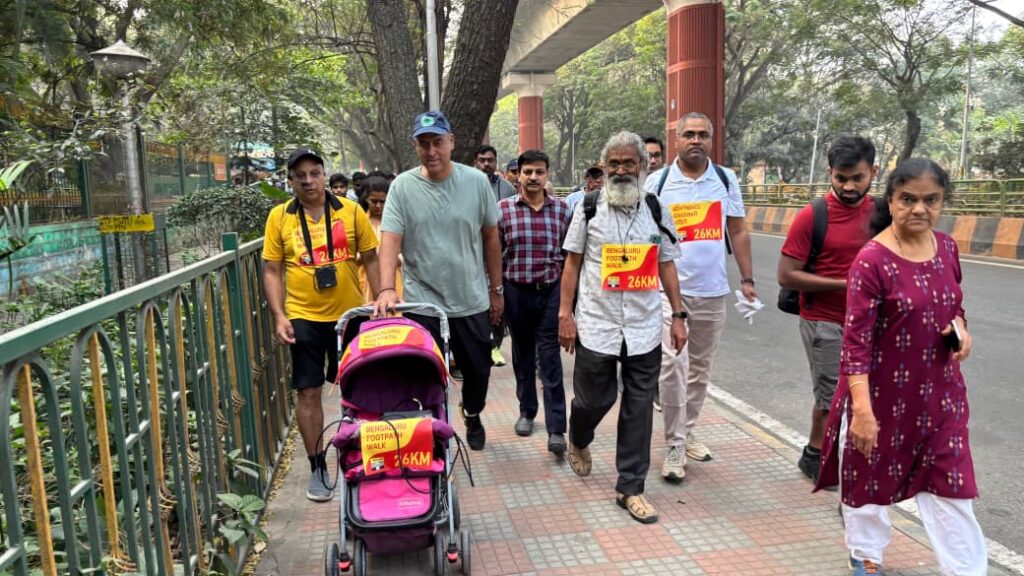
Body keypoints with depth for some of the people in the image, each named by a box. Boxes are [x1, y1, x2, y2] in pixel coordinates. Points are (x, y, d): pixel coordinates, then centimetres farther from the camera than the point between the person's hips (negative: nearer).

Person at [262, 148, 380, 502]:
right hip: (303, 318, 0)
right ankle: (317, 467, 19)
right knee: (308, 392, 3)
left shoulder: (350, 211, -1)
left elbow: (370, 260, 4)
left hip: (349, 314, 1)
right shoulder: (279, 217, 0)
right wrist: (279, 316, -7)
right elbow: (272, 271, 2)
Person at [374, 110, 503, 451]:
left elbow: (491, 238, 5)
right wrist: (387, 289, -27)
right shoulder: (402, 186, -6)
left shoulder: (476, 181, -2)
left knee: (478, 370, 17)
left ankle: (472, 416, 45)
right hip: (422, 302, -2)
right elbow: (390, 240, -13)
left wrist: (496, 289, 8)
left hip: (472, 301, 2)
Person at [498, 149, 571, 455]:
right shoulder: (503, 209, -1)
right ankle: (526, 412, 32)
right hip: (516, 291, 1)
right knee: (522, 354, 14)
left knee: (550, 358, -3)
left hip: (551, 290, 0)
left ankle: (556, 429, -1)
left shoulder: (562, 209, 2)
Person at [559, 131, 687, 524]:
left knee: (639, 408, 5)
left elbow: (666, 264, 11)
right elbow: (572, 261, 2)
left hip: (644, 328, 2)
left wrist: (678, 316, 7)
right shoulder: (589, 207, 0)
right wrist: (565, 314, -4)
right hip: (596, 325, -2)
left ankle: (630, 488, 17)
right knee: (594, 399, 7)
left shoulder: (656, 210, 6)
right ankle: (578, 440, 43)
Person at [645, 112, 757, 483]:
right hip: (669, 289, -3)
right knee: (672, 365, -10)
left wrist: (747, 279, 6)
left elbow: (738, 232, 11)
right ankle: (674, 447, 3)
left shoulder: (726, 180, 7)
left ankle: (685, 433, 29)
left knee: (701, 368, 12)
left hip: (712, 290, 4)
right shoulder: (658, 181, -1)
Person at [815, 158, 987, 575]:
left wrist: (962, 330, -7)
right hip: (883, 392, -5)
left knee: (950, 481, 10)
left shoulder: (947, 249, 0)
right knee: (870, 474, 15)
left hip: (940, 391, 5)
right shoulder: (872, 260, -20)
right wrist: (862, 408, -25)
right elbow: (856, 339, -21)